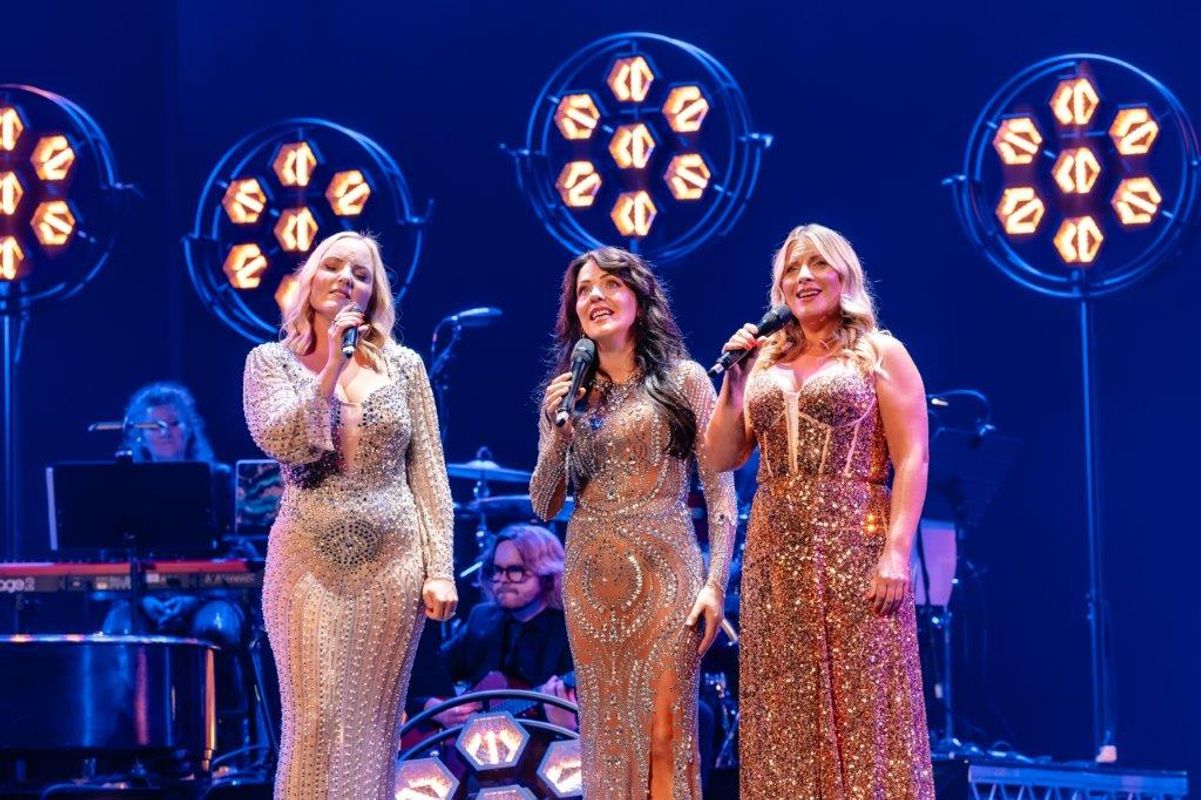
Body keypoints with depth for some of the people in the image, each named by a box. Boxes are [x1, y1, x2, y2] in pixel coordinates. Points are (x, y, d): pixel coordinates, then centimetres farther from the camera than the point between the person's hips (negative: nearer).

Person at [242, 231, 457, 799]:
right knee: (317, 725, -7)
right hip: (309, 564, -2)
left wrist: (440, 570, -1)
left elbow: (428, 474, 6)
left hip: (394, 563, 2)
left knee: (374, 726, 5)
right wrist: (332, 366, -17)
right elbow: (283, 443, -14)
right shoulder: (271, 361, 4)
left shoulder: (404, 365, 7)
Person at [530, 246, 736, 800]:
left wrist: (715, 582, -11)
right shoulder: (565, 393, 11)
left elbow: (719, 489, -2)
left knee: (664, 734, -8)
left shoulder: (683, 379, 1)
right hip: (591, 577, 4)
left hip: (664, 571, -3)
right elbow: (544, 506, 10)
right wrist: (559, 429, -5)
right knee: (607, 733, 6)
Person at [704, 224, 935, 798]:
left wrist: (896, 551, -16)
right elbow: (721, 458, 13)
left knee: (861, 703, -6)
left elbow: (912, 460, -5)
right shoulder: (764, 362, 15)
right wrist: (734, 379, 2)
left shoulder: (880, 353, 3)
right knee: (786, 711, 4)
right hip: (775, 553, 5)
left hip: (854, 544, -4)